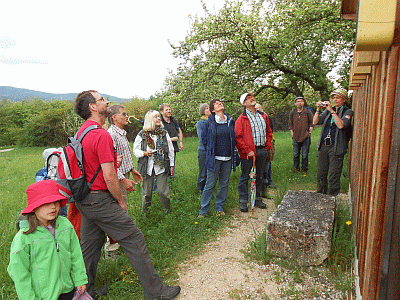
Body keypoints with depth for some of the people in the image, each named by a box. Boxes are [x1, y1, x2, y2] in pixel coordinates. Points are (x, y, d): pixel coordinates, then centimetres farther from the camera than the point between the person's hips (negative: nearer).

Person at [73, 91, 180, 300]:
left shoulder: (81, 132, 9)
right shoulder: (102, 135, -21)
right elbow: (109, 177, -22)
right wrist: (120, 201, -9)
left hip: (84, 199, 10)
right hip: (100, 200, -10)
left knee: (90, 244, 20)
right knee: (134, 240, 0)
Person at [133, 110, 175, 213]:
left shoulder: (164, 133, 5)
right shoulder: (142, 134, -1)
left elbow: (170, 150, 11)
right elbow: (135, 150, 5)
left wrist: (171, 165, 10)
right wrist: (144, 153, -15)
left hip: (161, 166, 1)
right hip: (147, 167, -1)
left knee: (163, 191, 2)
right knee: (146, 192, 8)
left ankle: (167, 211, 22)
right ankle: (145, 212, 29)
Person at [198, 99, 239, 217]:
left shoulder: (231, 121, 8)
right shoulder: (209, 123, -2)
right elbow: (204, 139, 7)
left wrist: (233, 153, 14)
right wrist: (210, 153, 7)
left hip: (228, 158, 4)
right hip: (214, 159, -3)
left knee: (224, 184, 10)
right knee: (210, 185, 0)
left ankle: (220, 207, 26)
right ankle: (203, 210, 13)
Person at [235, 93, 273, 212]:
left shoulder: (263, 116, 13)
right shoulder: (241, 119, -5)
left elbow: (269, 132, 19)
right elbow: (238, 137, -11)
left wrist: (267, 147, 7)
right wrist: (248, 151, -16)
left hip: (262, 151, 5)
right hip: (248, 152, -5)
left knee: (259, 176, 15)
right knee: (245, 177, 3)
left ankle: (258, 199, 29)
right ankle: (243, 201, 15)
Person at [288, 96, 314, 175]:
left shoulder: (308, 112, 2)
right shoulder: (292, 113, 8)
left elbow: (312, 124, 6)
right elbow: (290, 125, 13)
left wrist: (309, 133, -2)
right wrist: (292, 134, 5)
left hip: (306, 137, -2)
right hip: (296, 138, 2)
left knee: (305, 155, 3)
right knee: (295, 155, 8)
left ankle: (304, 169, 15)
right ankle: (296, 168, 23)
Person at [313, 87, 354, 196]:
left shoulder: (348, 112, 0)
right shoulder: (328, 110, 13)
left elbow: (341, 125, -18)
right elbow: (315, 122, 6)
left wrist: (332, 111, -18)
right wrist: (318, 109, -6)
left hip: (336, 147, -4)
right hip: (323, 146, 4)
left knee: (334, 175, -1)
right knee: (320, 173, 11)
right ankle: (320, 195, 26)